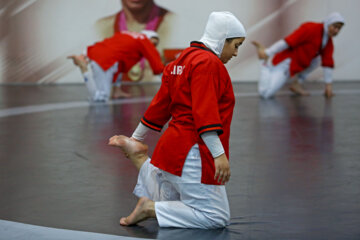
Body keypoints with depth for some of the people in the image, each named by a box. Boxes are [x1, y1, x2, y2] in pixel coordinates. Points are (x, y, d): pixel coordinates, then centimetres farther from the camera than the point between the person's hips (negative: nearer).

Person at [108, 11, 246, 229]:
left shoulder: (183, 59, 16)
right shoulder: (208, 63, -14)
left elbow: (161, 104, 21)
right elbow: (205, 113, -24)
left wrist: (137, 137, 27)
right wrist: (219, 154, -27)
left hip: (172, 146, 10)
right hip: (192, 153, -10)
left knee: (170, 206, 24)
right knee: (217, 217, -4)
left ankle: (139, 158, 10)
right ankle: (150, 208, -10)